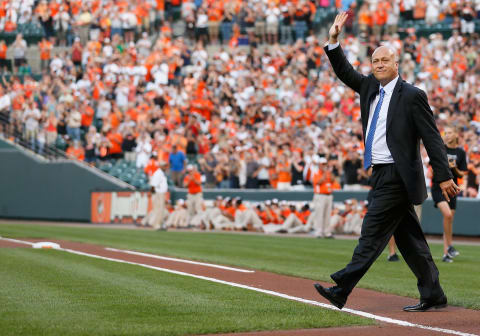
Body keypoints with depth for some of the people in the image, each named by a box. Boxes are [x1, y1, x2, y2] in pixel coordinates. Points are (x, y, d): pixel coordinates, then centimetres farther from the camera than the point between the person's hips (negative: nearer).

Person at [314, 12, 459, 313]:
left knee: (372, 234, -8)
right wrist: (334, 40, 5)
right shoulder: (370, 87, 12)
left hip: (397, 177, -8)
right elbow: (345, 73, 19)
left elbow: (432, 138, -10)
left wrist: (444, 176, -14)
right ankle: (433, 296, 16)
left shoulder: (412, 96, -9)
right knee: (409, 239, 10)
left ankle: (341, 291, -9)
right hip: (381, 175, 8)